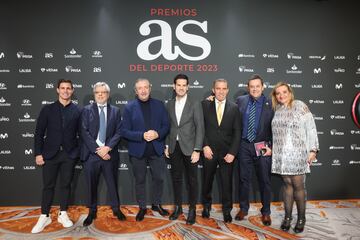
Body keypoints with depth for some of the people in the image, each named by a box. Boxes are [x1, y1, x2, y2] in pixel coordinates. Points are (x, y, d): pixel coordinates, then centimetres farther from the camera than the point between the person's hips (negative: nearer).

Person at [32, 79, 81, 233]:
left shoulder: (77, 111, 2)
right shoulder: (47, 109, 3)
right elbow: (39, 133, 2)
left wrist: (80, 152, -3)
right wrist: (38, 153, -3)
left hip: (69, 154, 0)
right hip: (50, 153, 0)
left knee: (66, 185, 9)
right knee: (48, 186, 6)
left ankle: (63, 214, 23)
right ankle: (44, 217, 19)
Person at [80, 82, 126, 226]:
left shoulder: (115, 111, 7)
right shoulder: (87, 110, 3)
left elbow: (118, 132, 0)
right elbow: (84, 132, -5)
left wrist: (108, 147, -13)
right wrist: (98, 150, -13)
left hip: (109, 153, 1)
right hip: (91, 154, 0)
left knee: (112, 182, 10)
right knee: (91, 184, 9)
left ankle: (116, 209, 28)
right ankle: (92, 212, 26)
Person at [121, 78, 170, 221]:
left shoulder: (159, 105, 1)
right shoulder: (129, 107, -5)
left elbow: (166, 125, 3)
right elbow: (124, 131, -8)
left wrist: (157, 134, -17)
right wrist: (142, 136, -21)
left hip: (157, 149, 2)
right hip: (138, 150, -1)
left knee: (159, 178, 12)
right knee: (140, 180, 12)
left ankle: (157, 204, 34)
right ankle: (142, 207, 30)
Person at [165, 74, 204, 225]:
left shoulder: (195, 105, -6)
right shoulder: (169, 104, 6)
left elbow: (200, 128, -9)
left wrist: (197, 150, -14)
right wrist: (166, 146, 6)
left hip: (189, 147, -3)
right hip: (174, 147, 4)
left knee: (191, 179, 7)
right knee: (176, 178, 13)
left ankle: (192, 209, 21)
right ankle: (178, 207, 28)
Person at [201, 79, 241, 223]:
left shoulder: (234, 108, 1)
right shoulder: (205, 105, 0)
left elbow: (237, 132, -1)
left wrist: (232, 152, -9)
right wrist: (205, 146, -11)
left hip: (227, 152, 0)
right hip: (209, 151, 0)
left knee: (227, 182, 7)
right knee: (207, 180, 14)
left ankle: (227, 210, 26)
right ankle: (206, 206, 36)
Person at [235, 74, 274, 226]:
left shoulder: (270, 104, -5)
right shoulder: (241, 100, 3)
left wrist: (271, 147, -9)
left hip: (263, 147, -2)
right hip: (244, 145, 2)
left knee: (265, 180, 8)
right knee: (244, 178, 12)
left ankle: (266, 212, 26)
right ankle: (243, 208, 30)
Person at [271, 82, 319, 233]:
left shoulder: (300, 106, -4)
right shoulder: (277, 110, 9)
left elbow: (311, 128, -6)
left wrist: (313, 149, -11)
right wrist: (270, 147, 4)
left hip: (297, 153, -3)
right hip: (281, 155, 4)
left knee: (298, 185, 0)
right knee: (287, 184, 8)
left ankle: (301, 219, 15)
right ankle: (287, 217, 17)